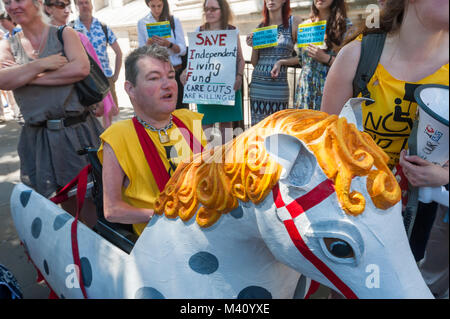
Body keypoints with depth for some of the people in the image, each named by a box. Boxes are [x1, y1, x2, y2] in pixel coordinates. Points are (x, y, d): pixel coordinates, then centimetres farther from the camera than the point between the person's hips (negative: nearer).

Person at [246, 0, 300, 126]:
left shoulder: (293, 22, 3)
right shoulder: (260, 27, 12)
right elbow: (254, 63, 14)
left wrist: (282, 62, -11)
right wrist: (253, 46, -2)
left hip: (279, 86, -3)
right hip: (257, 85, 3)